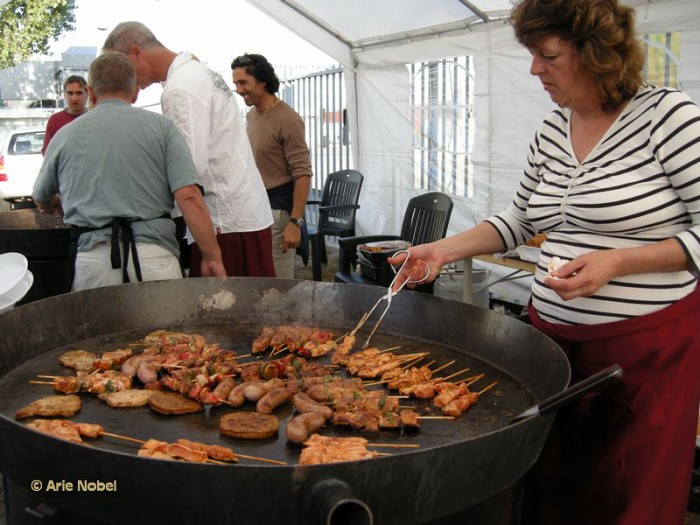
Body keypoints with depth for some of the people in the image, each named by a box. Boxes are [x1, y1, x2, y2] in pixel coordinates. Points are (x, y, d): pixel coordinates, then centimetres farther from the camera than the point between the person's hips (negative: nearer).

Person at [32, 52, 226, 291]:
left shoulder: (65, 136, 10)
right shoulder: (161, 127, 5)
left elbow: (42, 201, 27)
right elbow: (188, 197, -6)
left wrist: (60, 203, 50)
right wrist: (212, 256, -2)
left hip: (91, 261, 1)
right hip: (154, 256, -1)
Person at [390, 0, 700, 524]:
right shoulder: (552, 131, 9)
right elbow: (520, 219, 19)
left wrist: (616, 262, -21)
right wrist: (445, 249, 8)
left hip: (646, 345, -6)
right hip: (555, 335, 6)